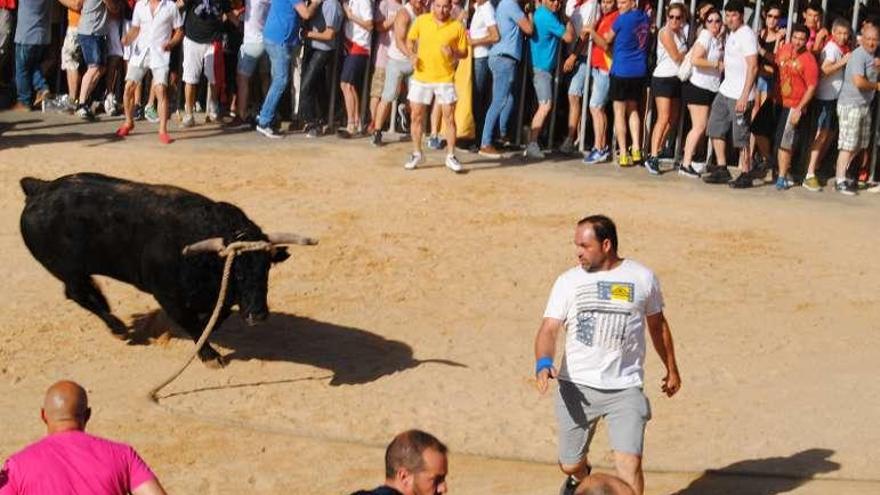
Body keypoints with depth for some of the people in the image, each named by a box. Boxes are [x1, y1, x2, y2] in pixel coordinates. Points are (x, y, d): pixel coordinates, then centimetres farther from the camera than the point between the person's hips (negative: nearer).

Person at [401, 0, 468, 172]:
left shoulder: (457, 26, -4)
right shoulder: (421, 21, -1)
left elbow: (464, 52, 2)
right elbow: (410, 40, 12)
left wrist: (453, 53, -19)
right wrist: (412, 55, -7)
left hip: (445, 79, -1)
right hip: (421, 77, 2)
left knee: (449, 117, 0)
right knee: (416, 116, 6)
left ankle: (451, 156, 10)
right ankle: (417, 154, 20)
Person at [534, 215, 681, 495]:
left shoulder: (642, 278, 3)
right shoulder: (568, 281, 1)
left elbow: (657, 324, 17)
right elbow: (549, 328, -7)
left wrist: (671, 369, 25)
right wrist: (543, 363, -26)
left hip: (625, 388, -1)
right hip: (576, 386, 1)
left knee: (629, 464, -15)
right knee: (570, 465, 11)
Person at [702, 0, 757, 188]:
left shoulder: (747, 35, -14)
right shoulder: (730, 34, 13)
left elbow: (753, 67, -20)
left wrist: (744, 96, -24)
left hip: (740, 95, -9)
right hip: (725, 90, 9)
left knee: (741, 137, -3)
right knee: (716, 129, 10)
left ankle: (745, 175, 5)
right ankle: (722, 169, 18)